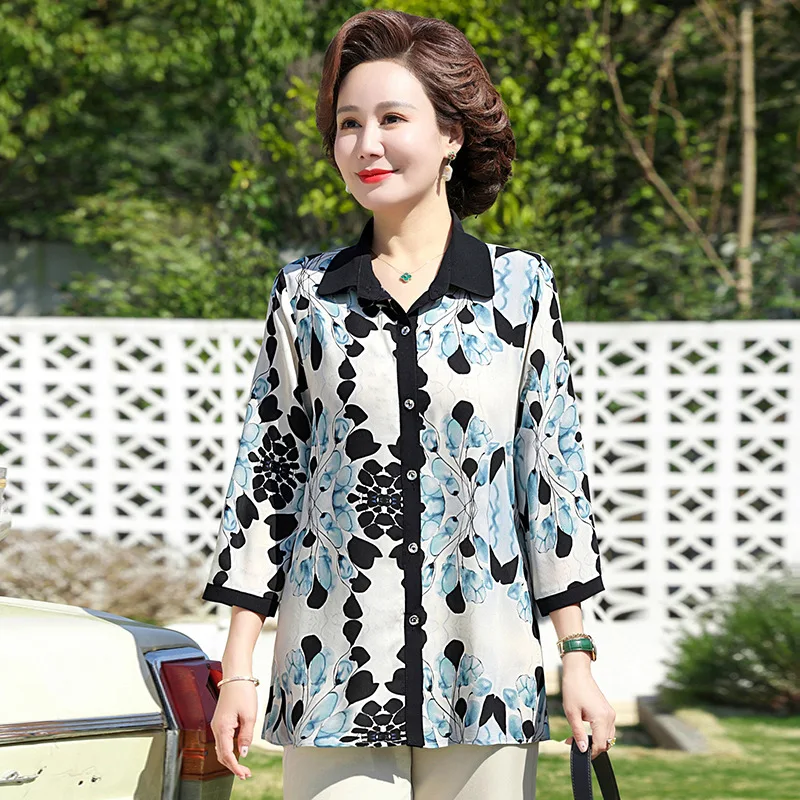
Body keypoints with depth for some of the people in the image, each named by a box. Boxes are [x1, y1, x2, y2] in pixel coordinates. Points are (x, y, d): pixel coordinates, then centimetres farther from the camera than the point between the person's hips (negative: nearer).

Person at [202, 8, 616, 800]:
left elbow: (553, 468, 6)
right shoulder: (304, 295, 5)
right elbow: (265, 472, 7)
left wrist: (576, 656, 2)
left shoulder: (520, 285, 4)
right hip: (334, 676, 0)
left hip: (484, 676, 0)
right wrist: (237, 668, 2)